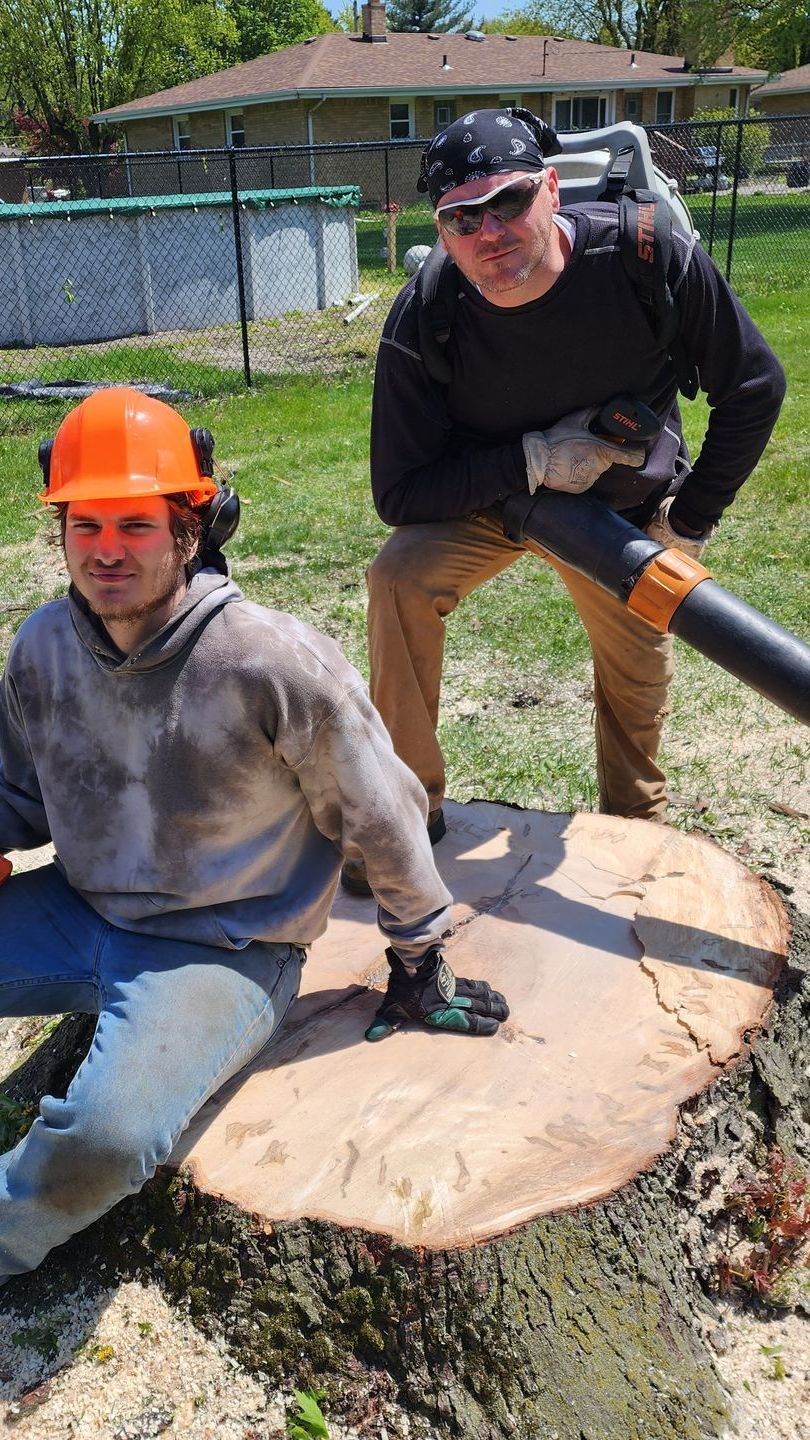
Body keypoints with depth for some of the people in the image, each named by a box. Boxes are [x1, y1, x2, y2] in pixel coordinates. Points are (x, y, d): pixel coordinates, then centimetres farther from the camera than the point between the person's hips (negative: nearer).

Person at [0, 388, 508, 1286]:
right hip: (76, 913, 6)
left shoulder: (276, 664, -22)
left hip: (219, 951, -5)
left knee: (105, 1137, -29)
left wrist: (418, 963, 3)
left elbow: (379, 816, -8)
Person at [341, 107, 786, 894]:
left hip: (626, 502, 1)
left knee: (637, 675, 12)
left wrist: (690, 520, -11)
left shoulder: (653, 258, -29)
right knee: (399, 578, -27)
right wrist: (532, 460, -32)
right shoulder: (421, 321, -29)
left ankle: (634, 824, 44)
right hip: (486, 494, -1)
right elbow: (398, 494, -25)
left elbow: (753, 387, -15)